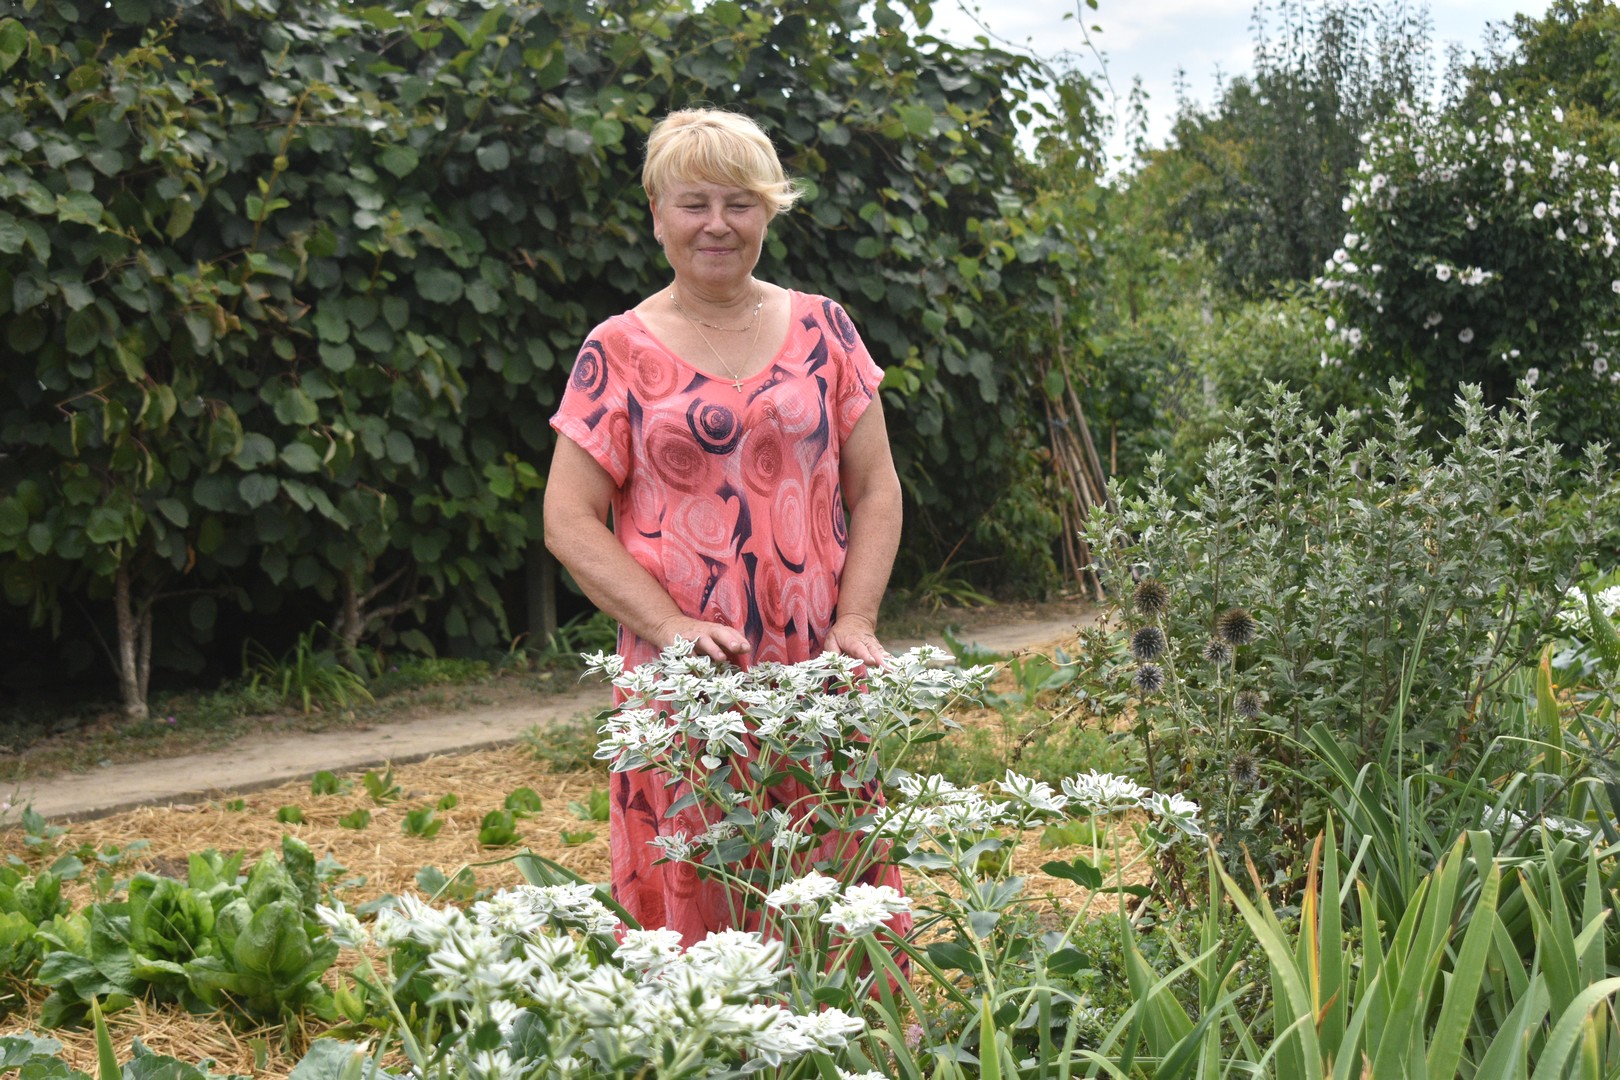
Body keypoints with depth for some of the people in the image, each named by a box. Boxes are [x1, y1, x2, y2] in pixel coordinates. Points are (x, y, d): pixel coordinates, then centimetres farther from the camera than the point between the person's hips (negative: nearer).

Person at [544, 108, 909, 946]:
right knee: (690, 901, 0)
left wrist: (855, 622, -4)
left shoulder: (821, 329, 9)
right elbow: (569, 521, 0)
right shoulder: (618, 352, 3)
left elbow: (875, 490, 10)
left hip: (818, 675, 2)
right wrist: (671, 623, -13)